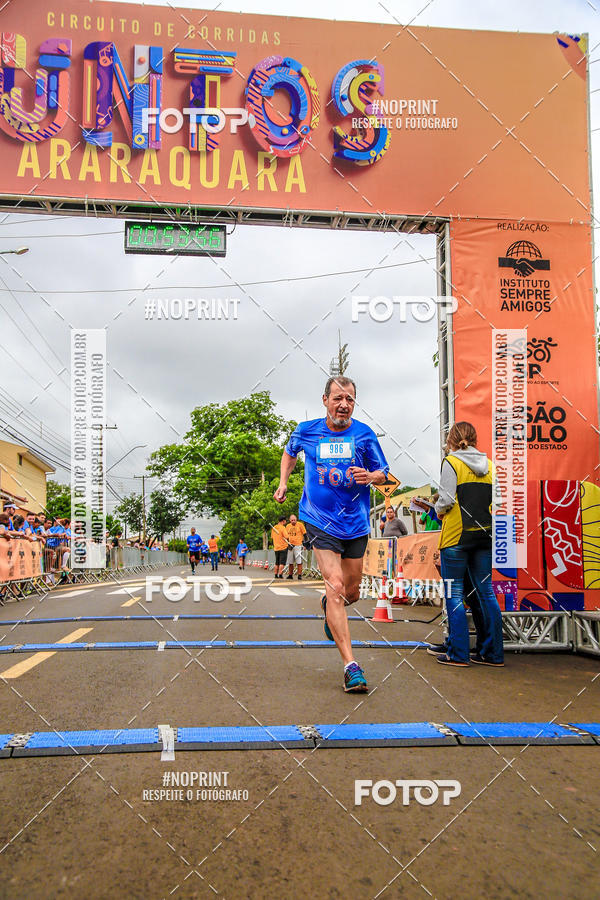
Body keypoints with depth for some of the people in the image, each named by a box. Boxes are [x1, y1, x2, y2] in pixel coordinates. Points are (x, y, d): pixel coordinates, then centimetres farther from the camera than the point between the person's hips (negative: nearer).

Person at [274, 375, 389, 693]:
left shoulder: (364, 434, -1)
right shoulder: (307, 431, 0)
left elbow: (383, 474, 6)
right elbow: (289, 452, 22)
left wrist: (369, 476, -15)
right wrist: (283, 483, 11)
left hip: (356, 523, 3)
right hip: (320, 521, -2)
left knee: (351, 592, 13)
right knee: (336, 586, -15)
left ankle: (328, 605, 51)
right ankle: (351, 666, -12)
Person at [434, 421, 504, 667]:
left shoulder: (451, 462, -6)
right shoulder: (488, 464, 10)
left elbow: (446, 500, -14)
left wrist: (438, 510, 6)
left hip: (457, 535, -5)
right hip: (485, 535, 6)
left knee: (454, 594, 1)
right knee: (486, 592, 10)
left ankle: (458, 654, 3)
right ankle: (492, 653, 14)